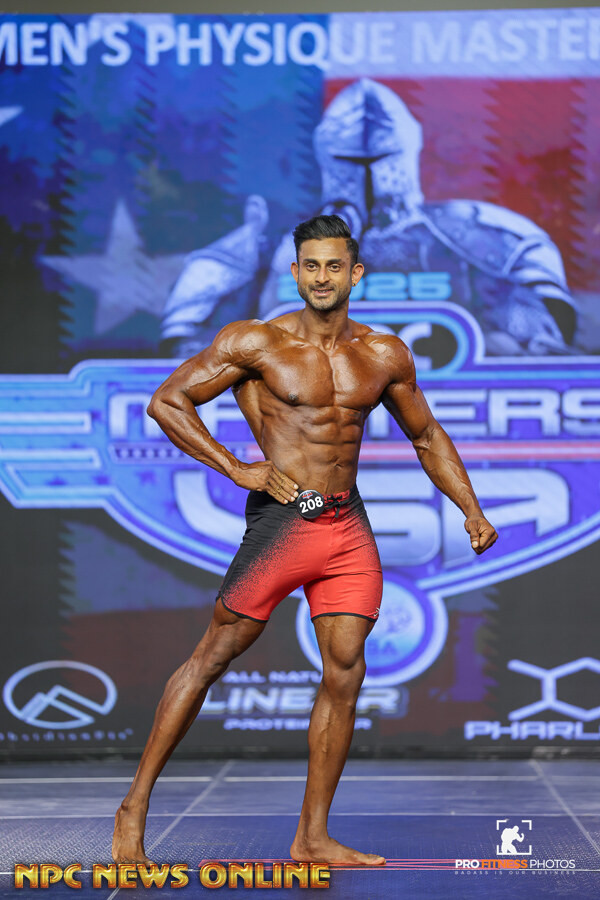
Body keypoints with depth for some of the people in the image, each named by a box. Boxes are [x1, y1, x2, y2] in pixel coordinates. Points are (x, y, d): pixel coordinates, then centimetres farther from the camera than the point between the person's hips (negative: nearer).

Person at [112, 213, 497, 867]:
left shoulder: (385, 356, 9)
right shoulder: (254, 343, -3)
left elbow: (426, 437, 22)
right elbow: (166, 403, -1)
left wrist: (472, 511, 12)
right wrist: (238, 470, -8)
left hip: (349, 526, 4)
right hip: (282, 518, -4)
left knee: (345, 672, 0)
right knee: (215, 654, -4)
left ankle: (312, 839, 8)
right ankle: (134, 808, 5)